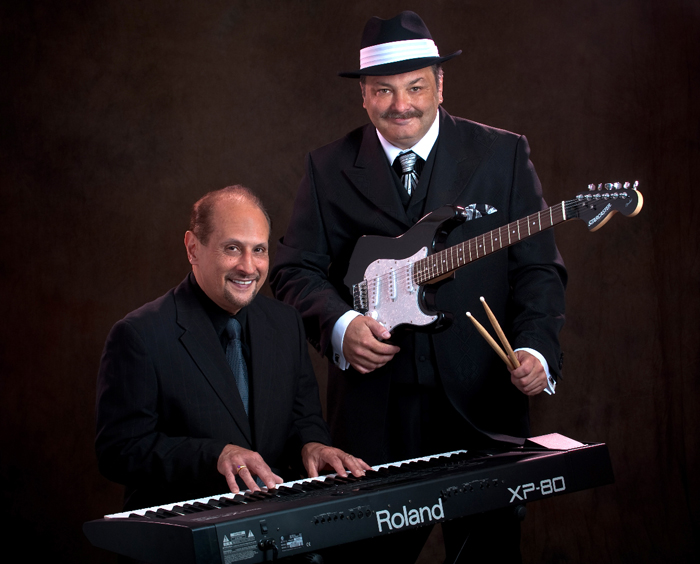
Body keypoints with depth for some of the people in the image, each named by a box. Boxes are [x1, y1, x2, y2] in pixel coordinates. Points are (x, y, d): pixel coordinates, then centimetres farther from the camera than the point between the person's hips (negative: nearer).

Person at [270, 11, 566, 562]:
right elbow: (294, 268, 5)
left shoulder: (503, 155, 3)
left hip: (480, 400, 0)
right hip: (372, 408, 1)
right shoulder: (329, 168, 6)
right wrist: (341, 324, -13)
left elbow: (538, 268, 1)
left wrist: (536, 350, -14)